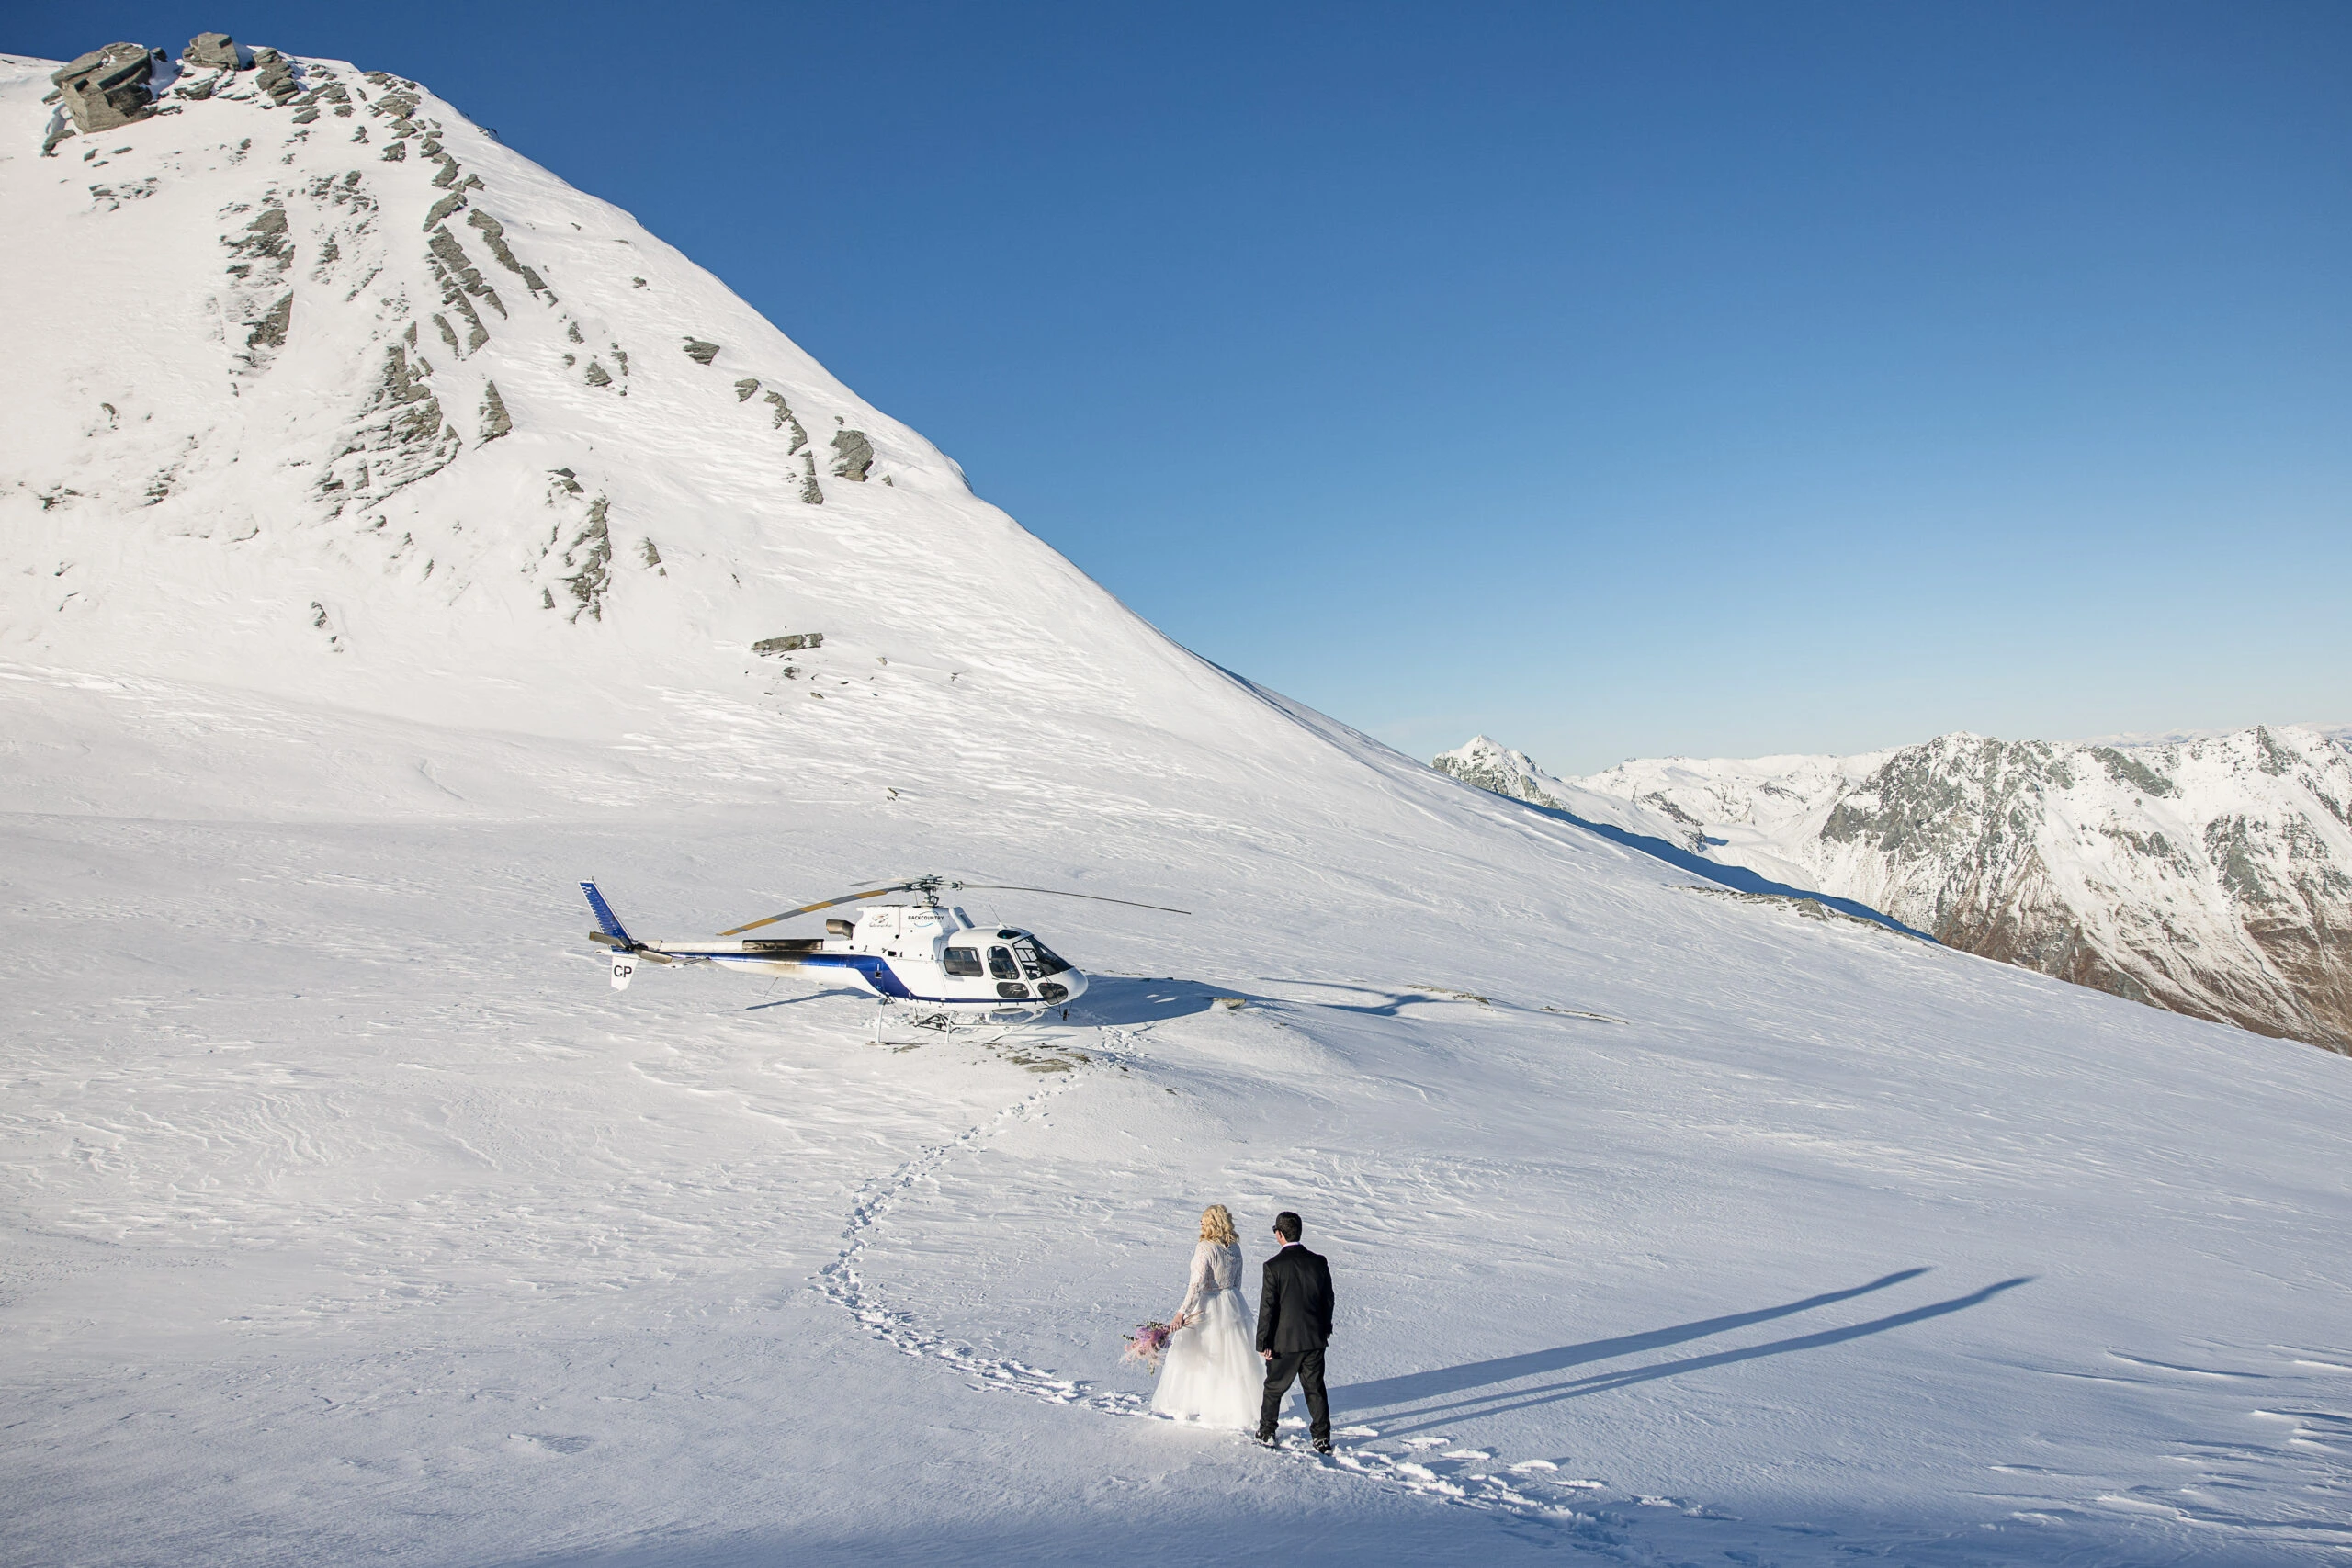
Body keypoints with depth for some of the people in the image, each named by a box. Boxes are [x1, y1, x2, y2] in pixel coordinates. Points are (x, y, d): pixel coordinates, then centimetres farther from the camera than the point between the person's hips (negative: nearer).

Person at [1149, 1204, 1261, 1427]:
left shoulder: (1205, 1248, -19)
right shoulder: (1234, 1247, 1)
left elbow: (1196, 1284, -23)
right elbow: (1237, 1282, 10)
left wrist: (1182, 1313, -21)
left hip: (1206, 1308, -6)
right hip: (1233, 1306, 7)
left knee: (1197, 1358, 7)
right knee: (1231, 1358, 16)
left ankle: (1192, 1406, 14)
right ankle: (1237, 1405, 24)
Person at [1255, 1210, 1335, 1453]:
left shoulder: (1274, 1266, -16)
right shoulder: (1319, 1262, -3)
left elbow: (1267, 1307, -13)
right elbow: (1328, 1299, 7)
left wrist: (1263, 1342, -6)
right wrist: (1325, 1328, 22)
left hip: (1284, 1341, -3)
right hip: (1315, 1339, 3)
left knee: (1274, 1387, 14)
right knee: (1315, 1389, 13)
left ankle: (1267, 1433, 25)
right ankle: (1322, 1437, 12)